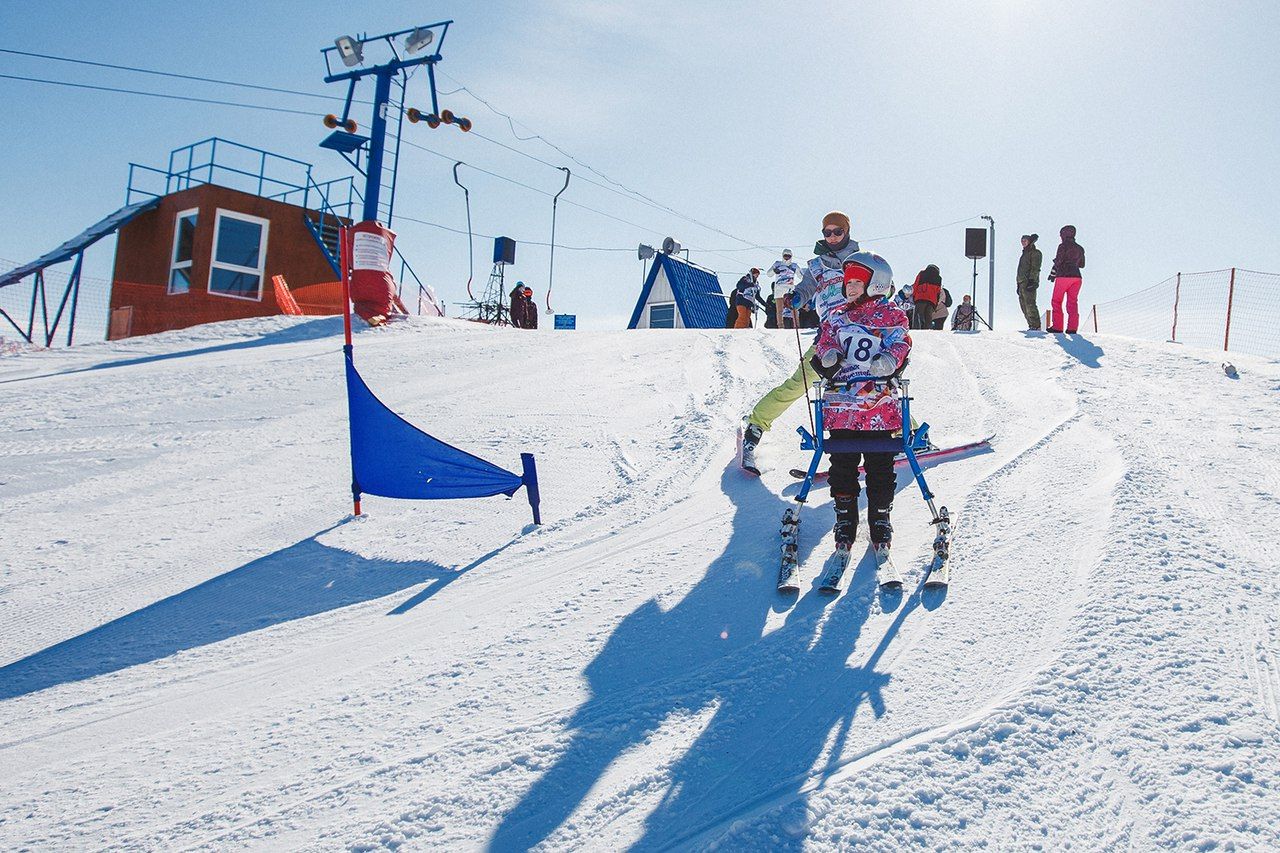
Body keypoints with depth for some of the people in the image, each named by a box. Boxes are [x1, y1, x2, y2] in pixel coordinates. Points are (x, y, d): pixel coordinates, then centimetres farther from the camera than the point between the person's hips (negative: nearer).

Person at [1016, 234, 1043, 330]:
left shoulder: (1035, 253, -2)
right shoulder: (1025, 253, 25)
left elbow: (1035, 268, -12)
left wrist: (1032, 280, -22)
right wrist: (1019, 284, 23)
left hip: (1029, 282, -9)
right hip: (1022, 283, 9)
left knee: (1030, 304, -15)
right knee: (1024, 304, 6)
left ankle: (1036, 326, -16)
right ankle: (1031, 325, 9)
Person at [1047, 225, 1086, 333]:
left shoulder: (1063, 246, -5)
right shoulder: (1080, 248, 13)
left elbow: (1058, 261, -10)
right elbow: (1082, 265, 19)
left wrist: (1052, 274, 1)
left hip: (1063, 276, -5)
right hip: (1076, 277, 5)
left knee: (1057, 301, 3)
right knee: (1072, 302, 6)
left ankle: (1057, 326, -4)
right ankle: (1072, 327, -2)